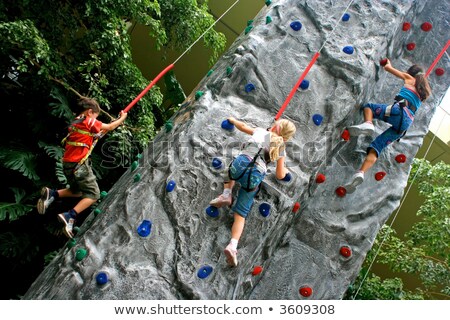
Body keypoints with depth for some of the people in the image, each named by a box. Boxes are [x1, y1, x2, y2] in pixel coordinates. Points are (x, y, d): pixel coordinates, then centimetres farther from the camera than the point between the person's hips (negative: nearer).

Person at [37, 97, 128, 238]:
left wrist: (96, 134, 18)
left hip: (67, 163, 8)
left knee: (77, 191, 27)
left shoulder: (75, 122, 14)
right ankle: (70, 216, -15)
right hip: (79, 164, -8)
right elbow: (110, 127, 1)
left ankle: (52, 194, 5)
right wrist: (122, 117, 15)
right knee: (93, 194, 1)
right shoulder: (89, 122, -8)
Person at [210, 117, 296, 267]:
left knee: (231, 173, 40)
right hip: (255, 177, 0)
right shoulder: (281, 149, 19)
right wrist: (285, 170, 43)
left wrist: (233, 120, 54)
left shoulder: (261, 132, 19)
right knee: (241, 214, 10)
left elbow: (243, 126, 34)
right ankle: (233, 246, -10)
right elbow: (280, 175, 20)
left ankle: (226, 195, 15)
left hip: (241, 163, 0)